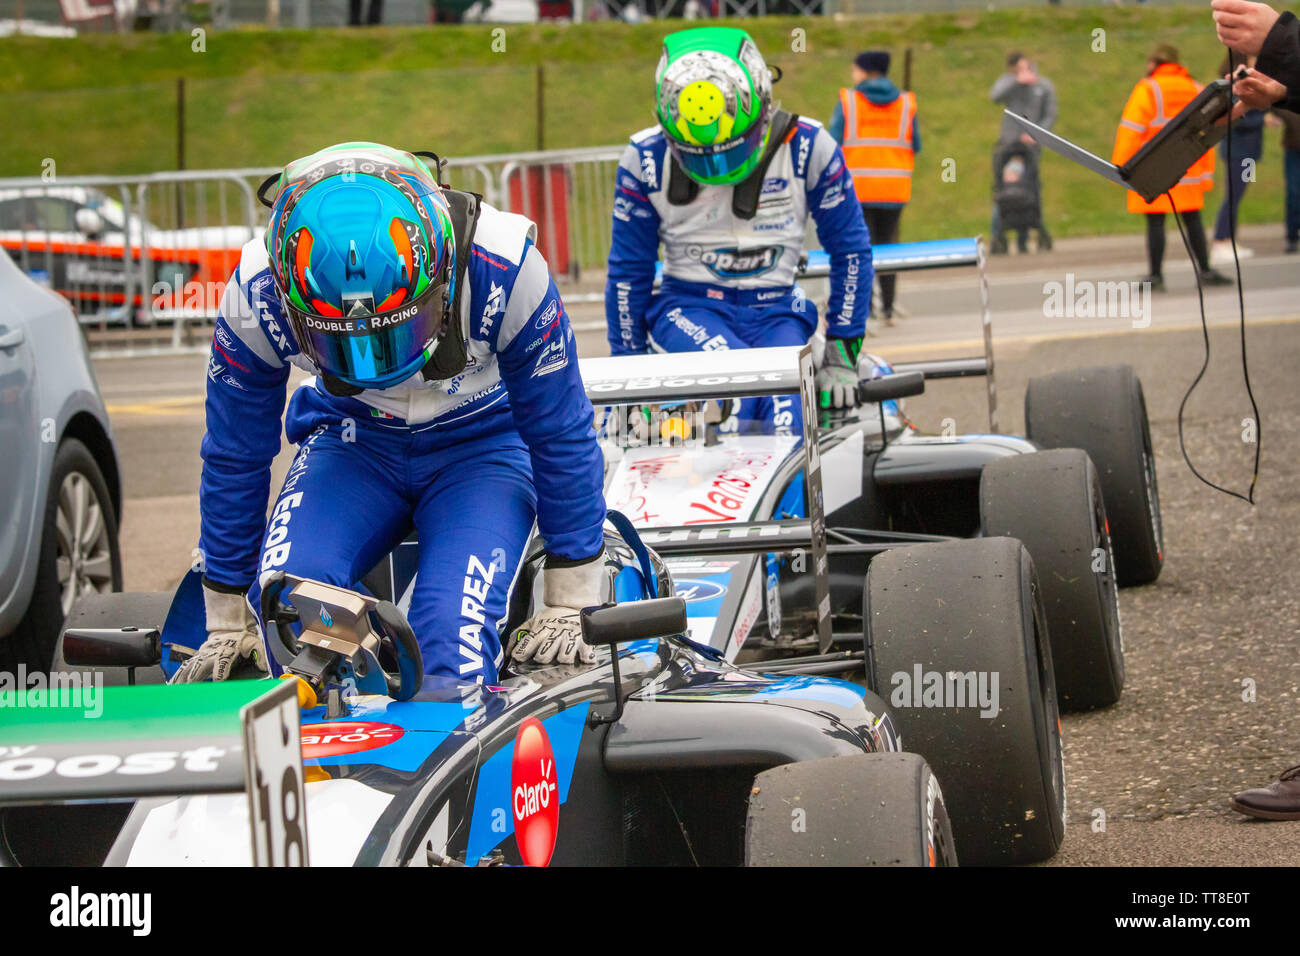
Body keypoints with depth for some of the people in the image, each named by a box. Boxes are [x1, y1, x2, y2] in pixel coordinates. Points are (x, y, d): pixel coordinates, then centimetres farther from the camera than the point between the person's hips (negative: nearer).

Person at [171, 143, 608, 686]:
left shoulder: (502, 269, -29)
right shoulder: (256, 296, -24)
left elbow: (563, 437, -14)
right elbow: (234, 458, -7)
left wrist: (569, 606, -8)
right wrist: (227, 625, 2)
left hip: (479, 444, -2)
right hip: (351, 440, 2)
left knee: (454, 631, -28)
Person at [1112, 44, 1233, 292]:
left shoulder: (1147, 90, -8)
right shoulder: (1196, 90, 10)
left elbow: (1130, 131, -11)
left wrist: (1119, 167, -7)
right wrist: (1206, 173, 16)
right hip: (1188, 174, 5)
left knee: (1155, 223, -2)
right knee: (1192, 221, 12)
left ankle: (1155, 276, -2)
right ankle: (1205, 271, 14)